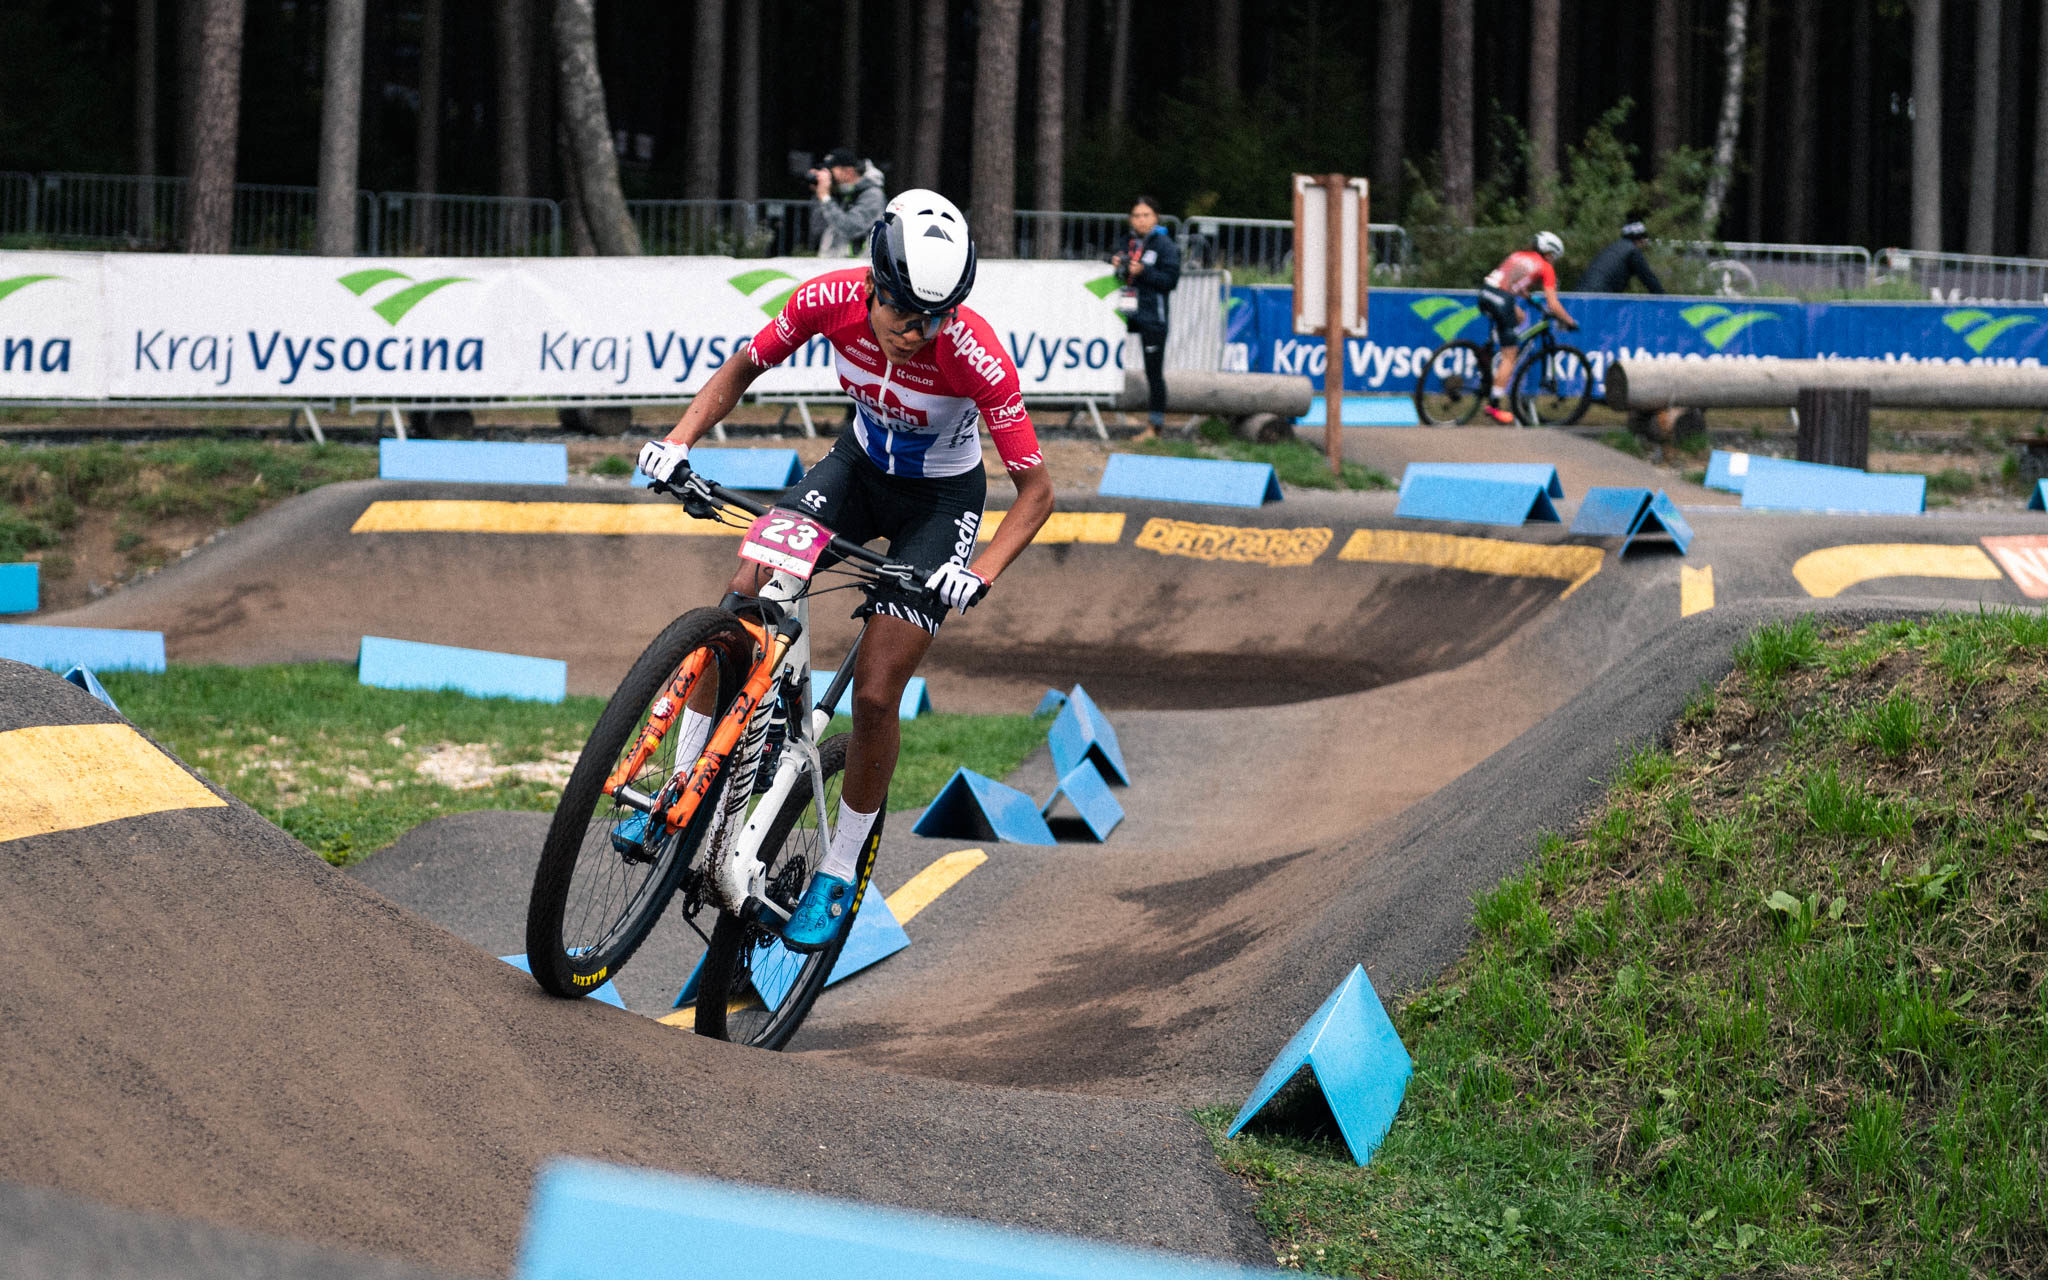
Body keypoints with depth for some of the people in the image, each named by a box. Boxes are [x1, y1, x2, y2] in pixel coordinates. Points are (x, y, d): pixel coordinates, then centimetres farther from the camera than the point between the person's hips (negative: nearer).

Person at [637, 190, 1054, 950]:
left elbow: (1036, 490, -25)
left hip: (940, 496, -3)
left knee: (874, 696, -12)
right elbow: (745, 368, -5)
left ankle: (840, 872, 8)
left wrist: (981, 574, -40)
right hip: (860, 464, 3)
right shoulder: (830, 300, -24)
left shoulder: (975, 354, -33)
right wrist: (680, 439, -20)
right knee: (746, 595, -18)